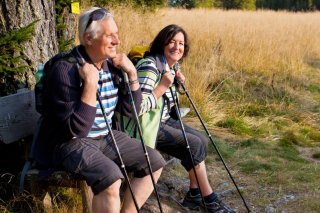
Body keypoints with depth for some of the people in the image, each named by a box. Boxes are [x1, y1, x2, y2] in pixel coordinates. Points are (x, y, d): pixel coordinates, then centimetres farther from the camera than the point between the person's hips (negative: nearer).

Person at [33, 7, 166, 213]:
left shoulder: (112, 65, 2)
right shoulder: (66, 69, -20)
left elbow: (129, 111, 6)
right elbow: (77, 129, -26)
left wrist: (132, 74, -6)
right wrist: (90, 84, -31)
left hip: (105, 136, 8)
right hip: (70, 142, -8)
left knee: (154, 162, -1)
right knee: (110, 176, -33)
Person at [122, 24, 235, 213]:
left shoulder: (173, 67, 7)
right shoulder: (150, 66, -22)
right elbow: (139, 106, -31)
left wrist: (178, 84, 0)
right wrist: (163, 86, -25)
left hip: (165, 120, 9)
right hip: (148, 126, -9)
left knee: (202, 140, -2)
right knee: (194, 145, -16)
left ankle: (194, 195, 7)